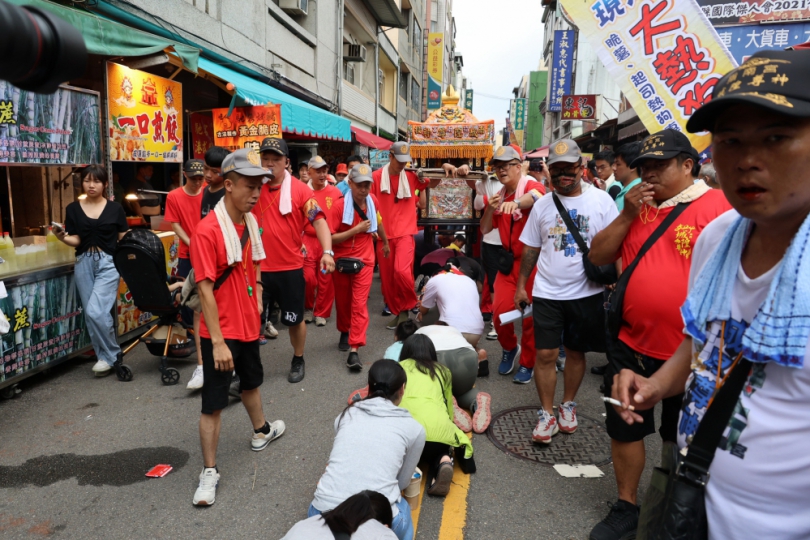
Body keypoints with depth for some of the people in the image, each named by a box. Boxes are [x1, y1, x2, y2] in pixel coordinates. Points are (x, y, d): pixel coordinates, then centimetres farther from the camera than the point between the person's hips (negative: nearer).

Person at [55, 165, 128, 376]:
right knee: (90, 314, 5)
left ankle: (110, 355, 4)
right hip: (84, 264, 3)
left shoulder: (115, 208, 3)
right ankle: (106, 356, 19)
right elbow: (75, 240, 2)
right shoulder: (73, 209, 6)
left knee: (96, 312, -15)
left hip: (108, 263, -3)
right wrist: (62, 237, -19)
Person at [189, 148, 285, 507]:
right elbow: (205, 289, -22)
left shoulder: (251, 222, 2)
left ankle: (261, 432, 50)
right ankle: (209, 472, 17)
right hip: (220, 332, -8)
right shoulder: (207, 230, -22)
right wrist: (218, 342, -22)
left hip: (248, 324, 8)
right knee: (213, 403, 3)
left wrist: (257, 298, 7)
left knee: (251, 381, 28)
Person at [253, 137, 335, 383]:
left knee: (295, 319, 15)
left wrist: (327, 251, -28)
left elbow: (318, 220, -14)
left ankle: (298, 361, 38)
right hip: (258, 268, 1)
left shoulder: (300, 190, -6)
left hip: (291, 268, -1)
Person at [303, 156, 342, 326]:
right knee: (308, 278, -2)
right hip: (308, 241, -1)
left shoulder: (335, 192, 0)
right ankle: (308, 308, 24)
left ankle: (321, 313, 21)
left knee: (326, 279, 5)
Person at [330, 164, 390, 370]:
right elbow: (330, 238, -20)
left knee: (359, 303, -8)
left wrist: (386, 243, 31)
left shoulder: (373, 201, -3)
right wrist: (356, 229, -25)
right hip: (343, 259, -1)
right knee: (343, 301, 15)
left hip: (364, 260, 1)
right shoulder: (339, 205, -17)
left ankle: (354, 350, -9)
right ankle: (345, 332, 41)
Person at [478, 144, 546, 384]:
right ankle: (510, 348, 29)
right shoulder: (499, 196, 10)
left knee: (531, 315, 3)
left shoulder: (531, 186, -11)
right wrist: (490, 209, -8)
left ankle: (527, 363, 21)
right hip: (509, 260, 6)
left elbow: (538, 195, -38)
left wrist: (517, 202, -58)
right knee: (499, 311, 0)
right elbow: (485, 229, 11)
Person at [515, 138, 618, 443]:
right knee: (546, 354, 0)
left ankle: (568, 405, 32)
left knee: (576, 351, 12)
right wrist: (521, 286, 11)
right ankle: (546, 414, 15)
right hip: (547, 293, 1)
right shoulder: (542, 204, 5)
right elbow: (531, 249, 10)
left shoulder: (601, 200, -3)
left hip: (586, 292, -1)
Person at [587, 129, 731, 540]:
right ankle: (626, 507, 34)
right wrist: (627, 215, -8)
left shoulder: (717, 206, -11)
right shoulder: (637, 207, 7)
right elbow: (598, 257, 6)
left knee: (682, 437, 17)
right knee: (624, 428, 14)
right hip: (631, 342, 5)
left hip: (689, 348, -4)